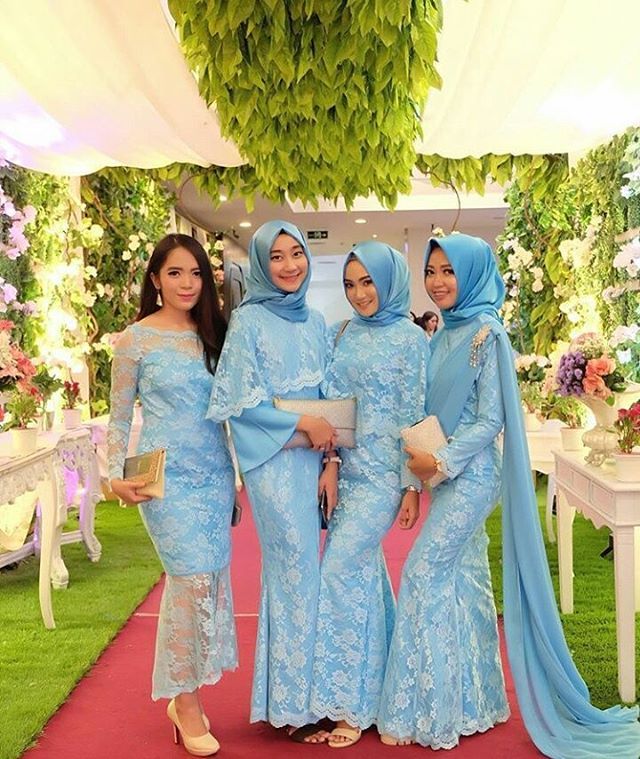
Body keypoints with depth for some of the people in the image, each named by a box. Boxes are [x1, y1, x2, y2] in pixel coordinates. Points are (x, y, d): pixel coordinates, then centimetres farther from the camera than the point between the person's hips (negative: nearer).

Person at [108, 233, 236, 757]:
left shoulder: (213, 334, 10)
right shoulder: (136, 340, -2)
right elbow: (120, 417, 2)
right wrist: (116, 474, -8)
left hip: (215, 472, 5)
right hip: (166, 475, -5)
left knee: (209, 577, 6)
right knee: (194, 576, -10)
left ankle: (184, 693, 23)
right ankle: (186, 700, 9)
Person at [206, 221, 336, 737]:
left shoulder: (315, 321, 11)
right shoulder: (248, 321, -6)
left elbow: (329, 396, 12)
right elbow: (240, 401, -10)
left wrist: (331, 456, 3)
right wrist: (302, 423, -13)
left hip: (312, 456, 6)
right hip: (272, 458, -5)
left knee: (293, 569, 11)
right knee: (298, 567, -2)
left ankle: (288, 690, 26)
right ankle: (295, 700, 14)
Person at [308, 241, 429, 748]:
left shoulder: (410, 338, -6)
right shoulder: (344, 335, 10)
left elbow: (414, 415, -8)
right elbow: (332, 402, 8)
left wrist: (412, 485, -9)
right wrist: (331, 463, -2)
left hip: (383, 473, -6)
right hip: (347, 468, 6)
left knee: (341, 571, -9)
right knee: (364, 572, 11)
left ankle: (351, 703, 7)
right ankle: (372, 690, 27)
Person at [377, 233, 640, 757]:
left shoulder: (486, 333, -13)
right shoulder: (446, 335, 11)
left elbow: (491, 419, -15)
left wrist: (440, 462, -17)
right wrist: (425, 462, 4)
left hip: (470, 475, -8)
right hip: (450, 475, 8)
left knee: (424, 576, -5)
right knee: (462, 582, 13)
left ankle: (426, 712, 9)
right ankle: (475, 701, 26)